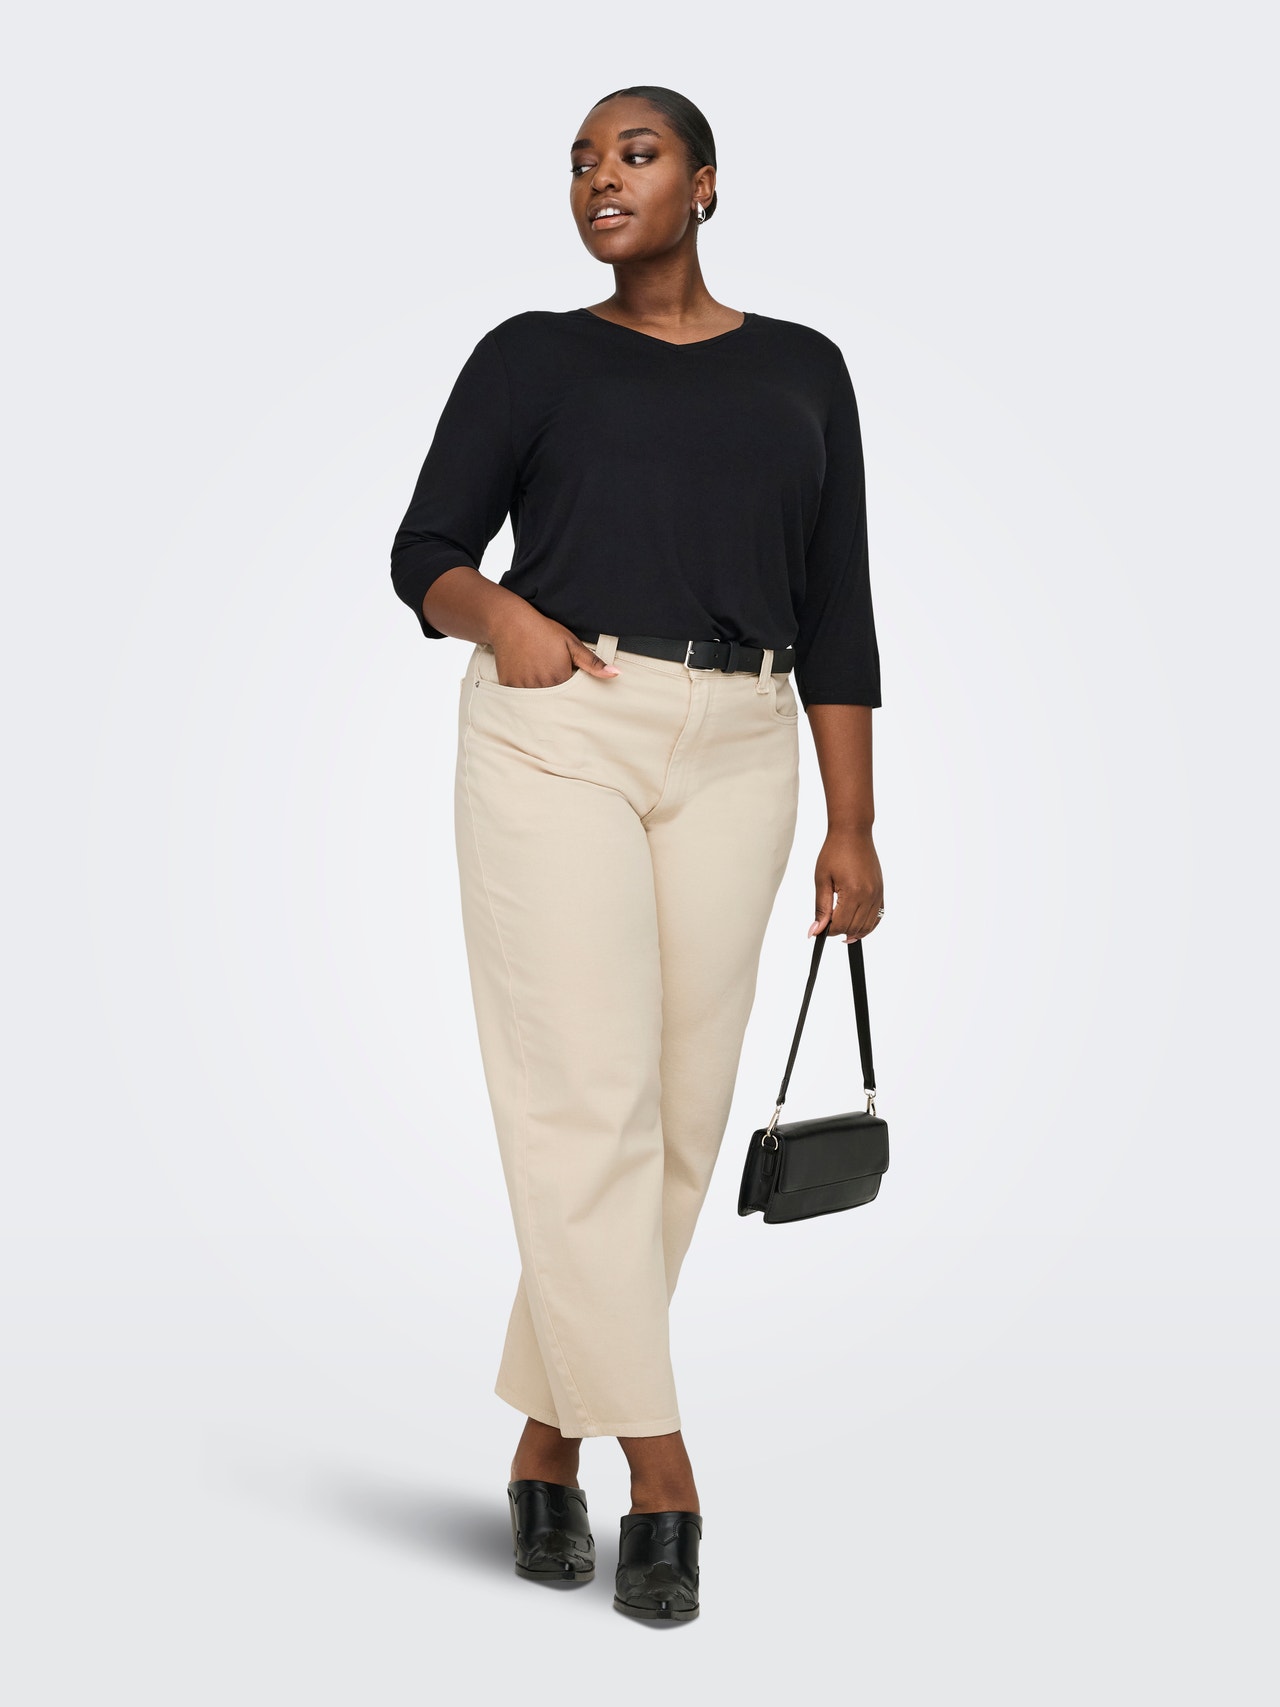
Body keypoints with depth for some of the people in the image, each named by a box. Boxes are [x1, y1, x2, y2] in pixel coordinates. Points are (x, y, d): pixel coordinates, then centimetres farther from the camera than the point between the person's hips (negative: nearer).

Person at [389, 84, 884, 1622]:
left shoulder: (803, 373, 15)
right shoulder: (530, 356, 11)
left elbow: (835, 614, 12)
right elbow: (425, 549, 8)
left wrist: (853, 828, 5)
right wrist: (498, 611, -15)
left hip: (733, 755, 2)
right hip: (555, 735, -2)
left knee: (680, 1119, 1)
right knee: (584, 1101, -10)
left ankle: (548, 1440, 14)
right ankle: (657, 1471, -7)